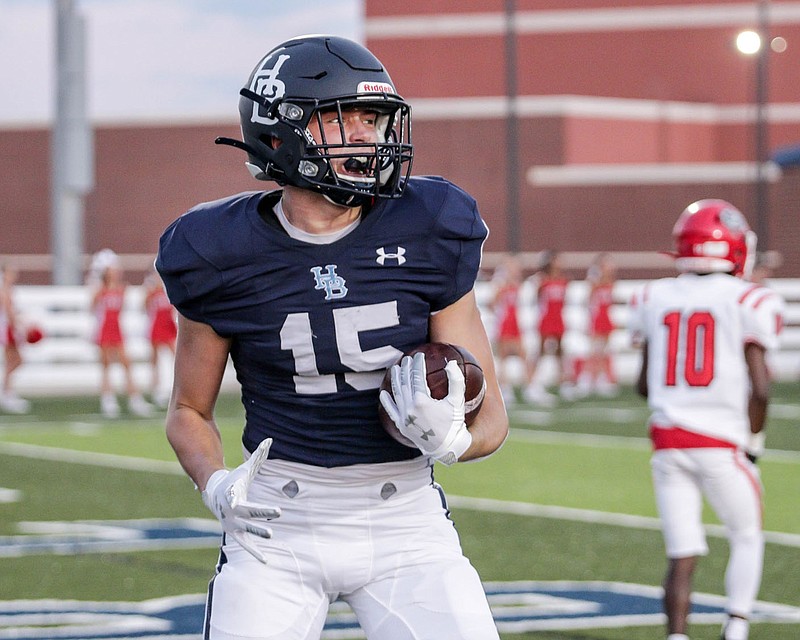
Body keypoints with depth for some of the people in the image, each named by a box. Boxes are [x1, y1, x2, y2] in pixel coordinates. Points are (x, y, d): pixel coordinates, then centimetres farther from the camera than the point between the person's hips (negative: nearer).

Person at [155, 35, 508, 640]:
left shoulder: (426, 238, -4)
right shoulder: (227, 255, -5)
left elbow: (491, 415, 2)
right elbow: (189, 410, 9)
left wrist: (452, 441, -20)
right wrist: (217, 485, -10)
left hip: (402, 521, 1)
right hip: (279, 522, 0)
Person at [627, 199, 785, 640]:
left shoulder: (655, 299, 5)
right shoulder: (746, 302, -6)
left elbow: (644, 385, 11)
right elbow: (759, 387, -11)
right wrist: (753, 442, 3)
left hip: (668, 440, 3)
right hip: (722, 444, -3)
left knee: (682, 556, 4)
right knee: (746, 538, 16)